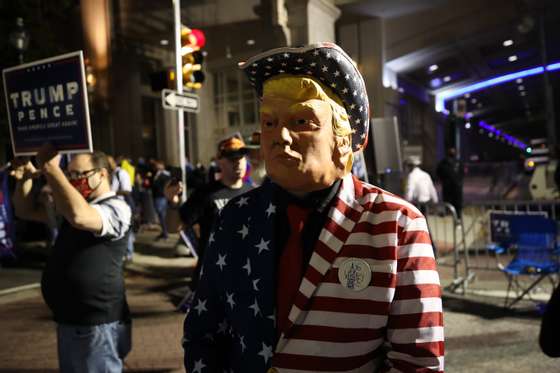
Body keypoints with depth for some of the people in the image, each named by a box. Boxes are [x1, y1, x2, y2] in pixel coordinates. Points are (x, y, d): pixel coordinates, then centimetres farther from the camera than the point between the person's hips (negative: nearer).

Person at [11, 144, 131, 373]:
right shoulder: (70, 205, 12)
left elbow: (79, 216, -37)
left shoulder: (116, 208, -16)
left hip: (98, 324, -9)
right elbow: (26, 211, 17)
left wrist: (50, 168, -31)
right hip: (68, 320, 9)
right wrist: (25, 179, -3)